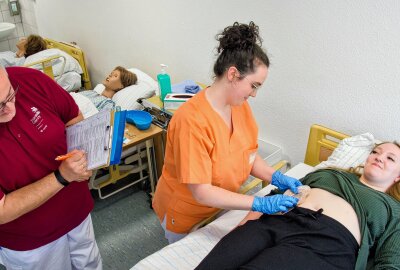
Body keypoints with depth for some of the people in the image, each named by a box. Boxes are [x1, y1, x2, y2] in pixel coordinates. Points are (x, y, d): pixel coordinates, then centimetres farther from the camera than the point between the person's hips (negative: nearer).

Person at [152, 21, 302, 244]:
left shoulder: (241, 106, -9)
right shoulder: (192, 120, -32)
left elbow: (249, 155, 0)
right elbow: (201, 192, -30)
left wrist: (276, 177, -17)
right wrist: (260, 203, -33)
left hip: (222, 206, 6)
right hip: (186, 215, -6)